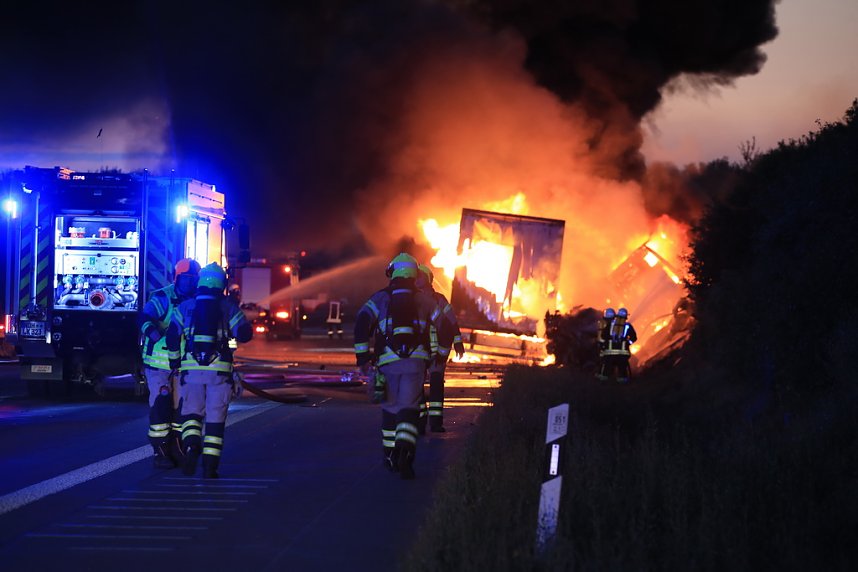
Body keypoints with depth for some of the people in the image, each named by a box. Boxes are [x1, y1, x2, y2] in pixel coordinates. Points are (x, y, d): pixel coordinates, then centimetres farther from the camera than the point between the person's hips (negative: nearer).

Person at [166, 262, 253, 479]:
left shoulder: (185, 307, 8)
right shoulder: (228, 307, 3)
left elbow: (172, 336, 4)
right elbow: (244, 334, 0)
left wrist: (174, 362, 17)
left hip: (190, 369, 1)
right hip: (219, 370, -1)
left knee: (191, 413, 14)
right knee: (215, 419, 5)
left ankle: (191, 445, -15)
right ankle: (209, 467, 2)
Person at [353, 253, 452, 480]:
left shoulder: (380, 298, 9)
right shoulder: (424, 300, 13)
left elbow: (362, 323, -5)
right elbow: (445, 328, 15)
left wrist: (362, 358, -3)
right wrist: (441, 355, 28)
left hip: (387, 361, 0)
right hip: (415, 360, 0)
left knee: (390, 409, 16)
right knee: (408, 408, -5)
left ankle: (390, 456, 23)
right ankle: (405, 453, -27)